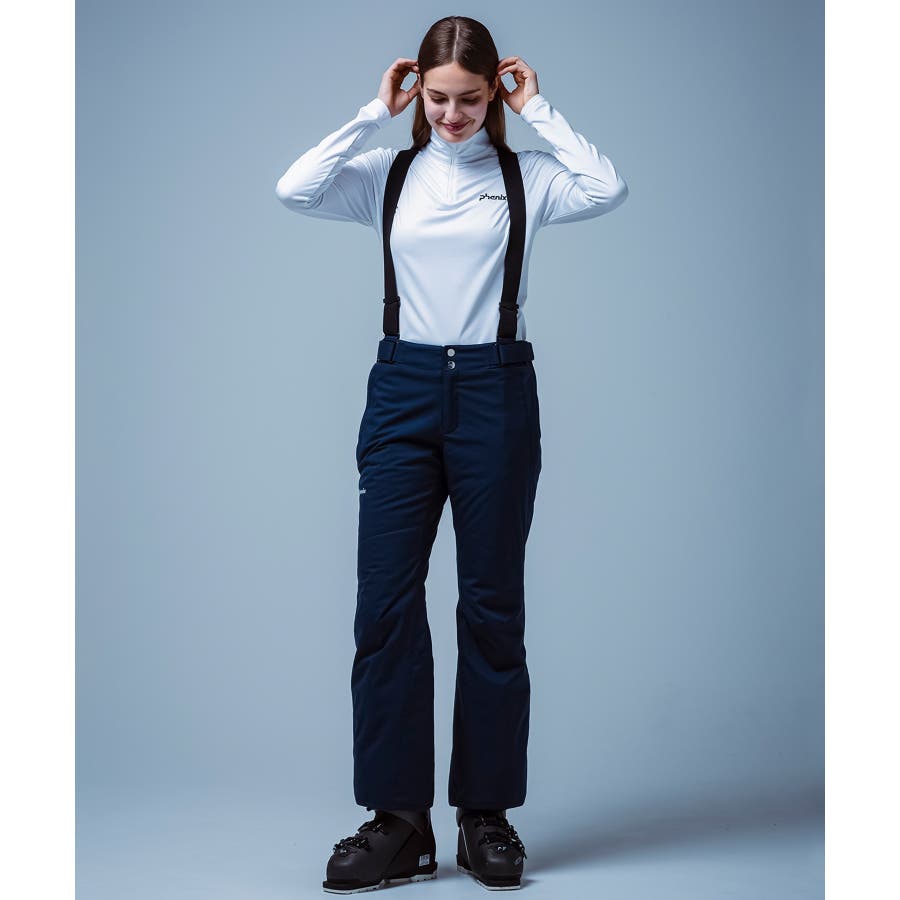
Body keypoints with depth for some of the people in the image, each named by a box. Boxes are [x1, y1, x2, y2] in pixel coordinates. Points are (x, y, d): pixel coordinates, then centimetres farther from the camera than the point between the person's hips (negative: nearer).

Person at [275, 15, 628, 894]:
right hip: (403, 389, 1)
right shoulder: (388, 174, 9)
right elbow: (294, 190, -8)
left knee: (493, 604, 4)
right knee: (385, 601, -3)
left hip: (495, 391, -1)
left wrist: (538, 110, -4)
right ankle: (397, 819, 7)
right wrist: (374, 113, -3)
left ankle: (486, 814, 16)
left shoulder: (524, 176, 6)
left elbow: (609, 189, -13)